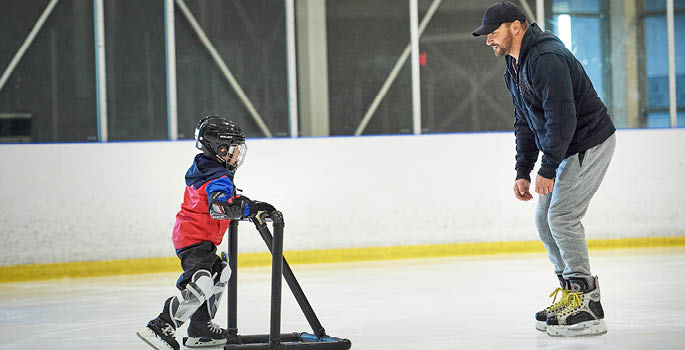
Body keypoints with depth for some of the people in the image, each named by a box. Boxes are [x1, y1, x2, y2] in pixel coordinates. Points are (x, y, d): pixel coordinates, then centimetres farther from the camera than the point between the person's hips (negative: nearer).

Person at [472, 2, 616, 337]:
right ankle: (570, 292, 20)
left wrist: (547, 169, -25)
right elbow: (524, 123, 15)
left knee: (562, 216, -15)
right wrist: (523, 172, 9)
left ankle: (587, 308, -10)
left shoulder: (546, 58, -23)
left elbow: (561, 116, -28)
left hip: (590, 143, -10)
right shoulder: (514, 67, 10)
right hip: (567, 148, 10)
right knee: (544, 219, 10)